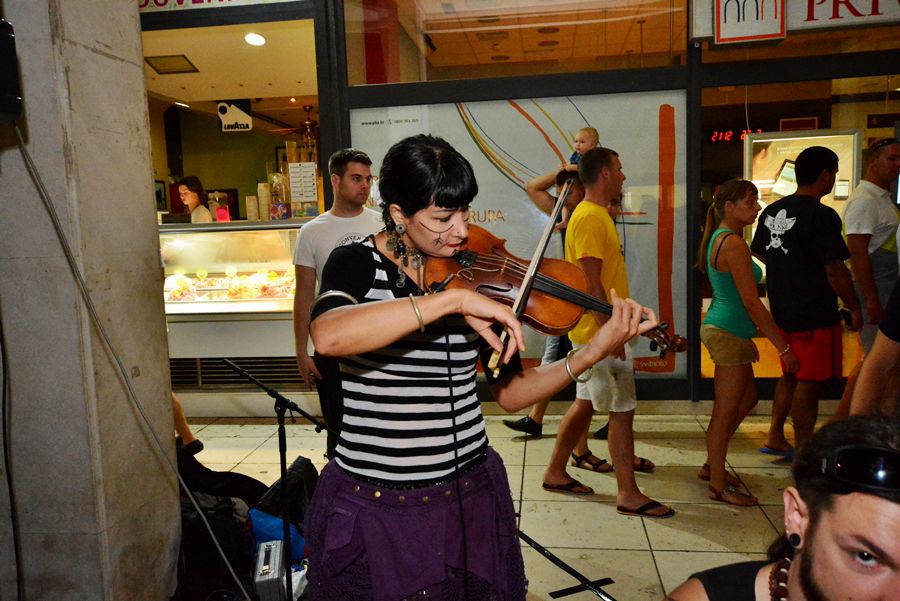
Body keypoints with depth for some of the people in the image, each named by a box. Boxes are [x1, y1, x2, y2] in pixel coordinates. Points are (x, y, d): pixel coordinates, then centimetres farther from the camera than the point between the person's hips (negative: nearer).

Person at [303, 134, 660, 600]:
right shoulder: (357, 263, -9)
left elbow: (511, 393, 0)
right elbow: (327, 336, -33)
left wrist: (592, 353, -14)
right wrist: (453, 299, -36)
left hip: (468, 498, 3)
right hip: (372, 505, -2)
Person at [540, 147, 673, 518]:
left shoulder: (597, 214, 16)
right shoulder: (591, 218, -17)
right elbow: (591, 283, -23)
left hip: (598, 331, 11)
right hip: (599, 332, -10)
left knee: (586, 402, 17)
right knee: (623, 410, -3)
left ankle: (556, 472, 27)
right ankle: (628, 495, 8)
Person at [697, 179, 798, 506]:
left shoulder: (719, 238, 12)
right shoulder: (734, 243, -19)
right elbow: (751, 302, -21)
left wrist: (747, 338, 23)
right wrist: (783, 346, -17)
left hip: (721, 329, 10)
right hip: (728, 334, -10)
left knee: (747, 399, 22)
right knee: (726, 412, 1)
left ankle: (712, 465, 32)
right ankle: (719, 484, 15)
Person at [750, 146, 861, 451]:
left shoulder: (772, 210, 5)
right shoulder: (822, 215, -18)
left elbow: (759, 252, 17)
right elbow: (835, 269, -20)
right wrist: (854, 307, -8)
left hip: (782, 311, 8)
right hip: (815, 314, -7)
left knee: (791, 375, 21)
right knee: (809, 382, 3)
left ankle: (775, 437, 27)